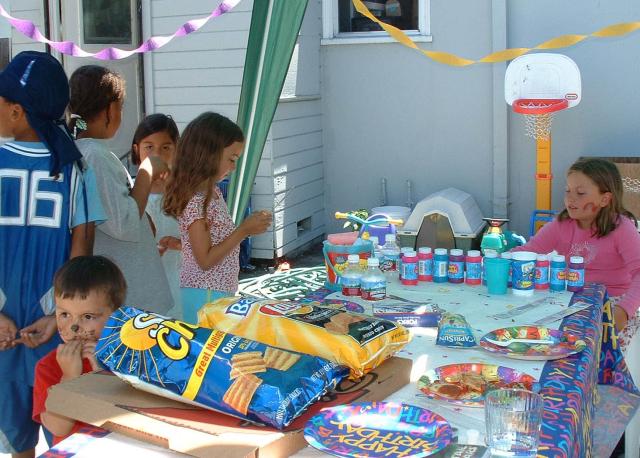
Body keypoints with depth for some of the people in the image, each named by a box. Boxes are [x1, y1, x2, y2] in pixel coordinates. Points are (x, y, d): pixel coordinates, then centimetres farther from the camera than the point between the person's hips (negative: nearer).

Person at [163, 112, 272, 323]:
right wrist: (243, 231, -17)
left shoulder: (211, 192, 9)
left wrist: (248, 225, 6)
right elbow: (205, 260, -19)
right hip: (204, 296, -9)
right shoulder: (195, 200, -19)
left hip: (220, 292, 9)